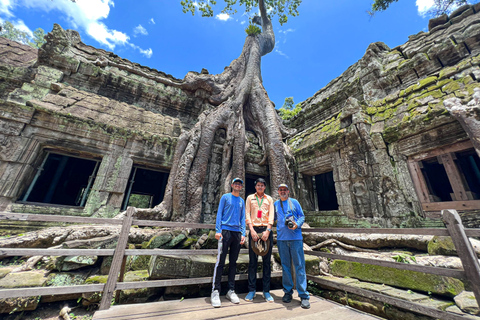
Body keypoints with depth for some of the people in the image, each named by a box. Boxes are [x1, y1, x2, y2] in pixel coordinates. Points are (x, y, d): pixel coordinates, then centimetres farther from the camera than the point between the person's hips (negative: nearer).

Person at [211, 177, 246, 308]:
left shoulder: (242, 201, 14)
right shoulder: (225, 197, 3)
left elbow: (242, 218, 13)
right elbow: (219, 214, -1)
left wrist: (243, 234, 4)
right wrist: (218, 230, -10)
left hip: (237, 233, 4)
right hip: (225, 231, -4)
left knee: (233, 262, 10)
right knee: (220, 261, -4)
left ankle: (231, 291, 21)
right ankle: (215, 291, 8)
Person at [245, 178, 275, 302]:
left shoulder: (269, 199, 12)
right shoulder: (250, 198, 11)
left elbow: (271, 215, 4)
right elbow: (247, 214, 3)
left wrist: (267, 230, -9)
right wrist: (252, 230, -9)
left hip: (267, 230, 1)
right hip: (254, 229, -1)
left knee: (267, 261, 5)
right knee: (252, 261, 3)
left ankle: (266, 291, 16)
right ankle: (252, 290, 15)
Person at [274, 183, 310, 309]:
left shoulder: (294, 202, 5)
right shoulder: (275, 204, 10)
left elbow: (302, 216, 4)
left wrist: (297, 224, -12)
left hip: (295, 237, -2)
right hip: (281, 238, 2)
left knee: (299, 266, 1)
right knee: (285, 266, 11)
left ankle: (304, 295, 11)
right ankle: (288, 292, 26)